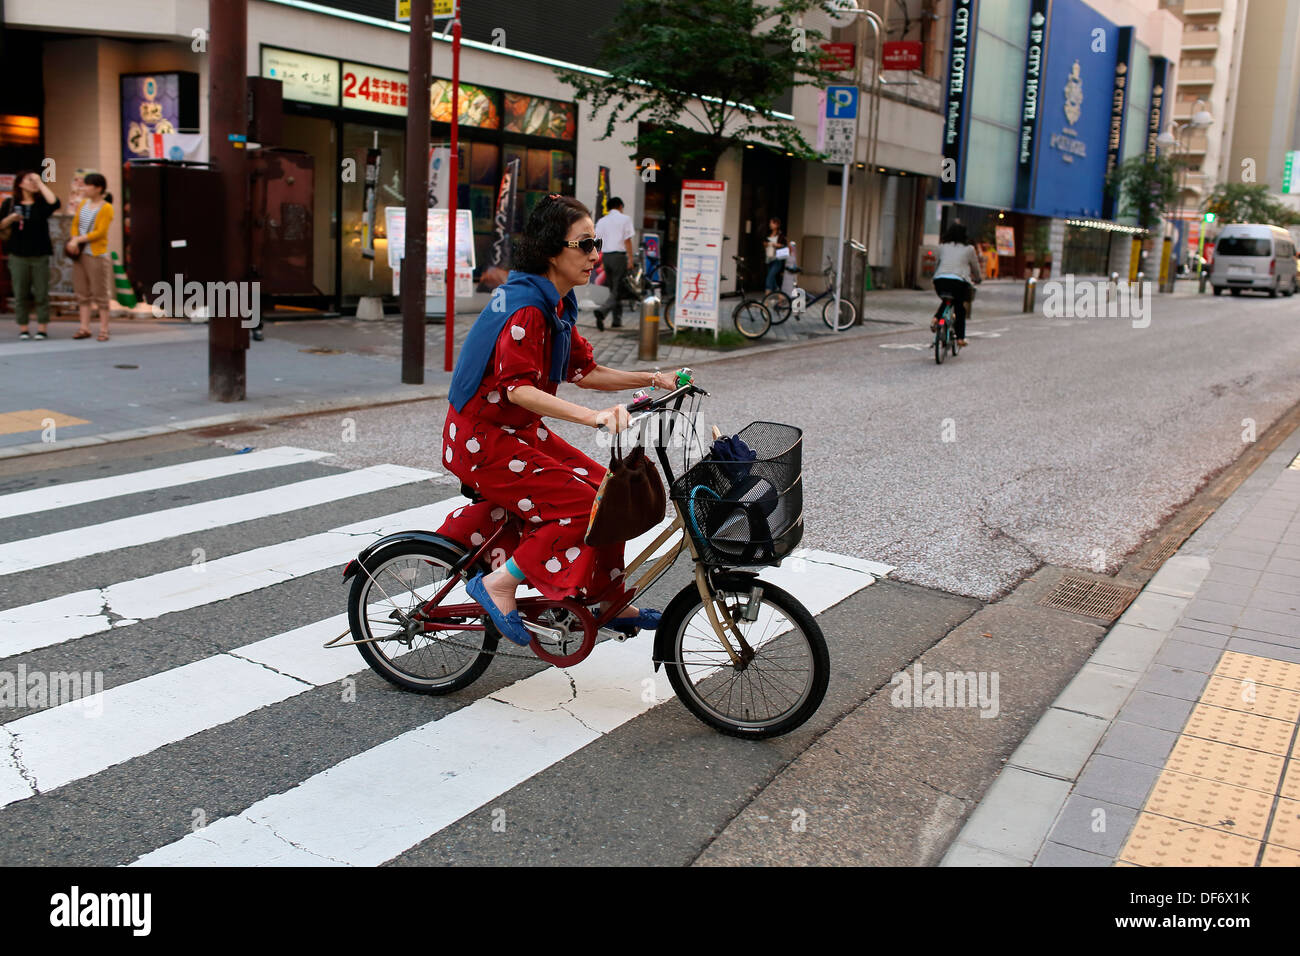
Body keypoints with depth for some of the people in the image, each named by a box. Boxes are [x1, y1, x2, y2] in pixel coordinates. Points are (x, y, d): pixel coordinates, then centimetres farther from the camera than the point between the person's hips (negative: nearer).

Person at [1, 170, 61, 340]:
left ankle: (42, 328, 5)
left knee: (41, 293, -1)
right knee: (21, 294, 2)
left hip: (40, 255, -1)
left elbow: (54, 203, -18)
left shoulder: (41, 203, 5)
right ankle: (23, 328, 7)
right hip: (18, 255, 1)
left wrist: (40, 183, -10)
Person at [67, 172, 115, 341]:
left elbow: (100, 232, -14)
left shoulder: (106, 208, -7)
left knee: (100, 294, -3)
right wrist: (74, 241, -7)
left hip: (97, 255, -7)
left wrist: (78, 240, -15)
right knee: (82, 293, 8)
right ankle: (85, 328, 12)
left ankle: (104, 330, 2)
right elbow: (75, 225, 12)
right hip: (79, 253, 7)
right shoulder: (82, 204, 12)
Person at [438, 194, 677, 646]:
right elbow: (519, 388, -32)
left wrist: (651, 379, 2)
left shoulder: (557, 305, 8)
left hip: (518, 431, 9)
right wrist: (592, 416, -42)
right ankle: (499, 584, -5)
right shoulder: (526, 308, -23)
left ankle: (609, 602, 15)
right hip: (483, 439, -9)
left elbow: (584, 372, 10)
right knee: (583, 508, -17)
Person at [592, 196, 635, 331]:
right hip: (619, 255, -5)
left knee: (613, 289, 14)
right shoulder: (625, 219, -2)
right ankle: (602, 311, -28)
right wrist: (630, 258, -5)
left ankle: (617, 320, 15)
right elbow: (627, 240, -8)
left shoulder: (602, 221, 11)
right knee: (617, 289, -5)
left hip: (606, 255, 5)